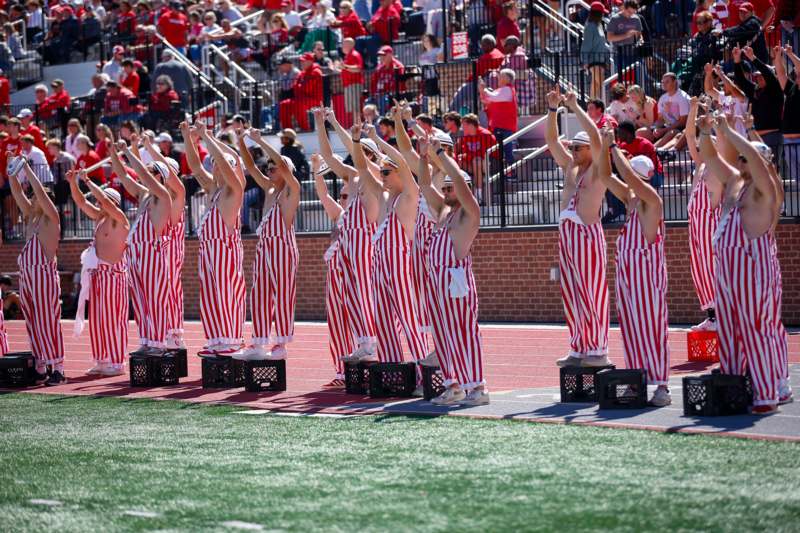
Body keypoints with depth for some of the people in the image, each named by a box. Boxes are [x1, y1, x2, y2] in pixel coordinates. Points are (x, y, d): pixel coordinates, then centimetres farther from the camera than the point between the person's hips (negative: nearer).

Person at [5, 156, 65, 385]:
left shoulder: (51, 218, -4)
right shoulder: (30, 216, 16)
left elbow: (40, 192, -14)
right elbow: (17, 192, 15)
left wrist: (27, 169, -10)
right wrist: (12, 173, 4)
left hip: (44, 274, -8)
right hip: (26, 275, 8)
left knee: (47, 322, -10)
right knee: (32, 323, 6)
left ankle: (57, 369, -9)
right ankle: (40, 368, 9)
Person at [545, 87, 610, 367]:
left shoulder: (597, 170, -4)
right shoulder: (569, 167, 16)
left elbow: (595, 137, -17)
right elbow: (551, 139, 17)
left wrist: (575, 107, -14)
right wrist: (553, 109, 6)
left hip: (587, 232, -8)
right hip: (566, 232, 8)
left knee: (592, 291, -6)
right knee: (572, 292, 7)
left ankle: (598, 350, -4)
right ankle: (579, 349, 12)